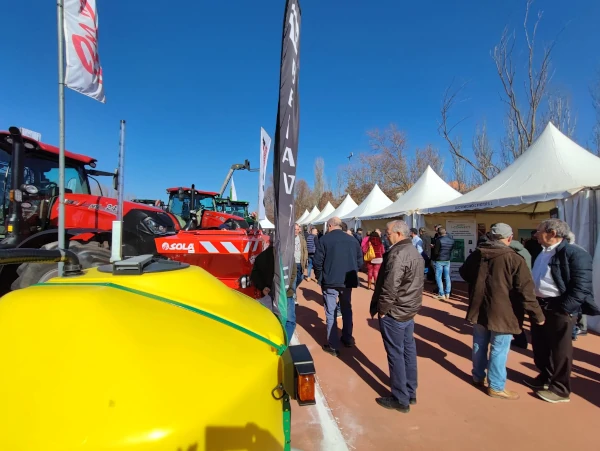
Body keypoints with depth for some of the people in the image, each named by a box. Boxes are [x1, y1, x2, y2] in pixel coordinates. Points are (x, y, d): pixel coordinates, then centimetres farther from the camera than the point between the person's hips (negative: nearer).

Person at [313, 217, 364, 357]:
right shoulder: (352, 239, 5)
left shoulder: (324, 239, -8)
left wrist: (319, 276, 6)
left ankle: (333, 346, 7)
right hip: (348, 280, 5)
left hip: (330, 281, -4)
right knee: (347, 309, 21)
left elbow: (317, 261, -10)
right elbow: (360, 261, 7)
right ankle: (348, 338, 33)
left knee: (331, 312, 4)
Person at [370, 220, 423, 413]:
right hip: (409, 311, 10)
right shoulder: (415, 252, 11)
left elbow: (390, 286, -25)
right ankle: (410, 393, 30)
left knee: (396, 355, 2)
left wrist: (382, 308, -14)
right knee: (409, 351, 17)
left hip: (394, 312, -10)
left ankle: (400, 399, 14)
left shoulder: (397, 254, -23)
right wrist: (411, 306, 19)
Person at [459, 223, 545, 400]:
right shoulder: (514, 259, -17)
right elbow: (525, 291, -18)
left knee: (479, 345, 18)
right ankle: (496, 387, 18)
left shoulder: (476, 255, 0)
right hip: (502, 313, -5)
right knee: (499, 350, 6)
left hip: (478, 310, 6)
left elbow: (464, 274, 18)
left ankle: (478, 377, 34)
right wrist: (537, 316, -8)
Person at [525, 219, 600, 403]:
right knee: (539, 346, 18)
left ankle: (560, 389, 21)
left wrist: (563, 309, -20)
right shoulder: (541, 253, 11)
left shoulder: (574, 253, -15)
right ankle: (545, 377, 37)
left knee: (560, 350, 6)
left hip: (558, 308, -8)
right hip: (539, 306, 8)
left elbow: (581, 287, -18)